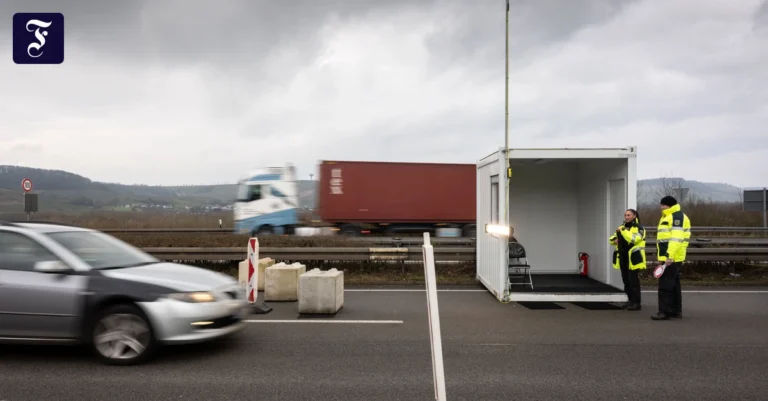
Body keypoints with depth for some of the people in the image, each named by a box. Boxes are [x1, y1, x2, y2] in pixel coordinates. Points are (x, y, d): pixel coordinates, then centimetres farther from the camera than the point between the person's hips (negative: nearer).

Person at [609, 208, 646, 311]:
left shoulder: (639, 227, -6)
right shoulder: (622, 227, 16)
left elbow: (634, 239, -24)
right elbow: (612, 238, 19)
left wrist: (623, 231, -24)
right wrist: (614, 240, -4)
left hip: (633, 258, -8)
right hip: (623, 257, 8)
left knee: (633, 280, -7)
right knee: (626, 280, 12)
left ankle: (636, 303, -2)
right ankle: (631, 300, 21)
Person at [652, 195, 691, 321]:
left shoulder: (677, 217, -12)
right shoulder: (668, 217, 21)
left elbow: (676, 239, -22)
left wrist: (670, 256, -27)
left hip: (671, 258, -11)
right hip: (666, 258, 11)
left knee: (665, 285, -9)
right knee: (674, 285, 14)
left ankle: (664, 311, -6)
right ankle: (676, 311, 20)